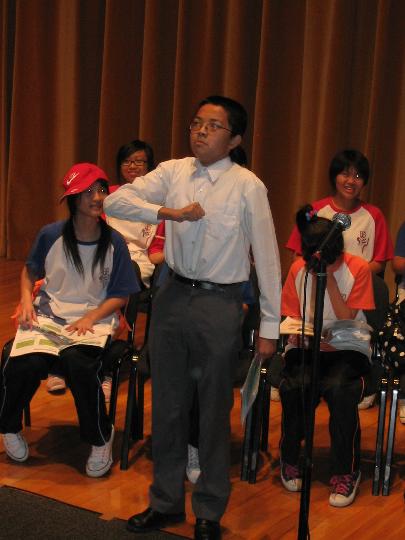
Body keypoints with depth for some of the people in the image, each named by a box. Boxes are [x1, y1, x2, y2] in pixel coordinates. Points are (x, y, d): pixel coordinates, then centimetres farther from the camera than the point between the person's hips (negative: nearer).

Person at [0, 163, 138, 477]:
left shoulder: (114, 243, -3)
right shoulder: (51, 236, 0)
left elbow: (120, 296, 2)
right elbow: (30, 271, 18)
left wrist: (90, 318, -12)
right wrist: (26, 300, -1)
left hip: (94, 321, -1)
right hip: (48, 317, 1)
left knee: (79, 363, -35)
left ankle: (101, 439, -9)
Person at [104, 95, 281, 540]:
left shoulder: (247, 187, -10)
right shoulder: (173, 172, 1)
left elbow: (267, 258, -7)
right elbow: (115, 202, -6)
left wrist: (269, 327, -6)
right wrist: (170, 212, -19)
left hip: (219, 304, -4)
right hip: (173, 295, 4)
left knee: (213, 411, 7)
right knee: (167, 405, 14)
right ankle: (165, 502, 31)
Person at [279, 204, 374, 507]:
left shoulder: (358, 269, -6)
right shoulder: (299, 269, 1)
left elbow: (347, 319, -11)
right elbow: (292, 318, 8)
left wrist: (329, 279, -18)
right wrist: (300, 335, -14)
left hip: (347, 347, -2)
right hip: (306, 346, 2)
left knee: (339, 388, -35)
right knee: (294, 385, -32)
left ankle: (346, 472, -16)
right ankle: (291, 460, -6)